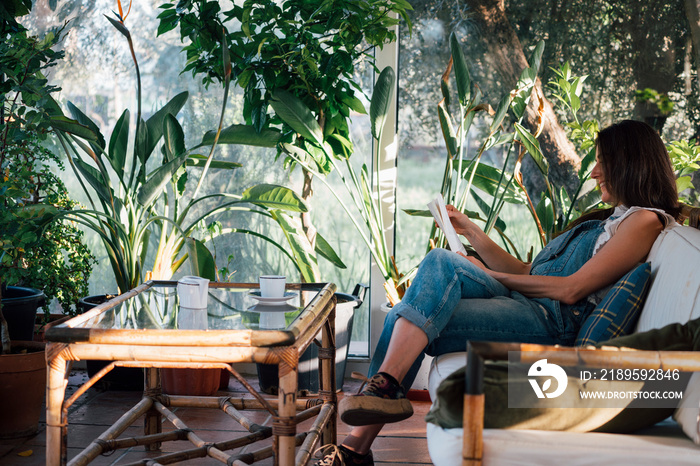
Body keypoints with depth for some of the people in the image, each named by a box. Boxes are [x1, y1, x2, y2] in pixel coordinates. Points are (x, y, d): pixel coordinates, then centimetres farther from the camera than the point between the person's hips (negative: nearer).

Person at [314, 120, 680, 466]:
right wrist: (470, 231, 19)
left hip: (553, 321, -9)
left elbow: (571, 289, -11)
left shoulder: (644, 220, -1)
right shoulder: (610, 218, 30)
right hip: (525, 304, 9)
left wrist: (491, 276, -4)